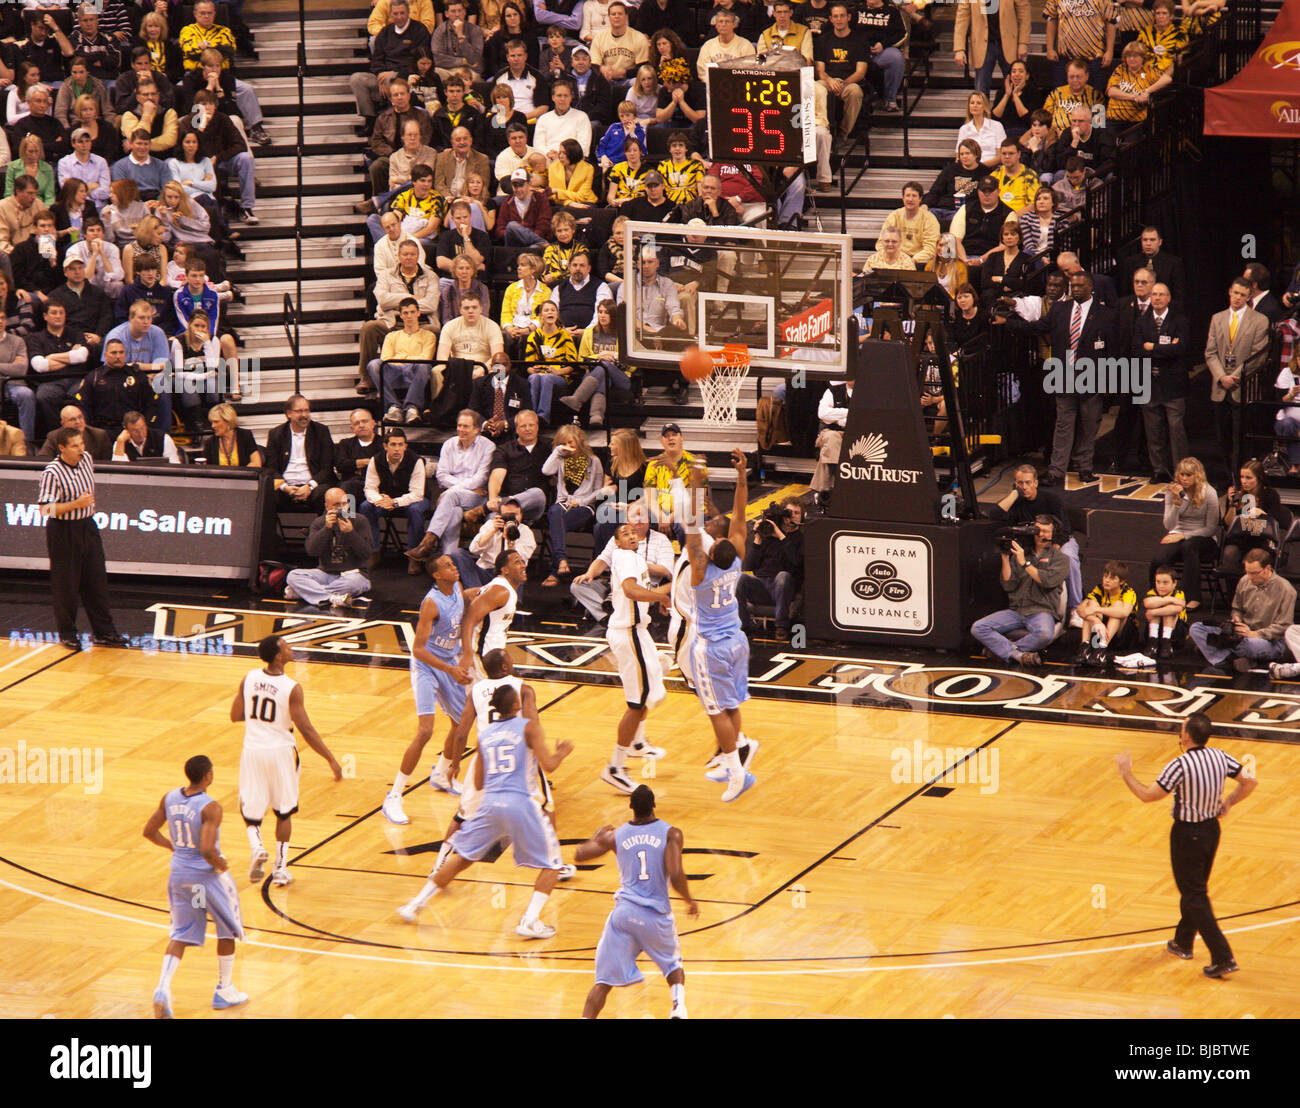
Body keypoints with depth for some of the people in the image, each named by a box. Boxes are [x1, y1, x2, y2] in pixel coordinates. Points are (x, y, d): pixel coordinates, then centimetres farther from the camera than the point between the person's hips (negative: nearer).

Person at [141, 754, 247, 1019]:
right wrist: (222, 865, -11)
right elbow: (207, 850, -31)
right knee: (228, 930, 18)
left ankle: (163, 989, -9)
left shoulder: (170, 798, -3)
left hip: (178, 873, 5)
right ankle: (224, 991, 26)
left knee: (181, 934, 12)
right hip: (207, 875, -5)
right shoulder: (210, 808, -23)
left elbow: (149, 831, 6)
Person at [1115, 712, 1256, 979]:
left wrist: (1126, 772, -7)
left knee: (1194, 897, 0)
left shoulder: (1180, 766, -24)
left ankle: (1223, 958, -6)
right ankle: (1183, 942, 42)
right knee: (1195, 889, 25)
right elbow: (1250, 782, 3)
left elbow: (1147, 795, -19)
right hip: (1212, 829, 7)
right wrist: (1228, 802, 14)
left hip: (1187, 834, -7)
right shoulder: (1220, 758, -5)